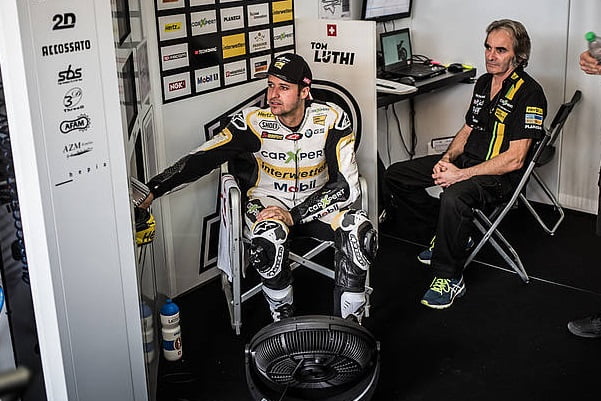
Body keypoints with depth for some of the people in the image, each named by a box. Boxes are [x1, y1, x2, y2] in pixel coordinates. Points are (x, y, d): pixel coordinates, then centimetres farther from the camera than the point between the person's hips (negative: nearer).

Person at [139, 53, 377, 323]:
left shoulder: (332, 119, -16)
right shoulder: (254, 121, -15)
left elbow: (348, 185, -19)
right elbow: (201, 159, -13)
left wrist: (294, 216, -29)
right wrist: (152, 190, -25)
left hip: (318, 203, 1)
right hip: (267, 199, 0)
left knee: (358, 231, -31)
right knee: (269, 237, -37)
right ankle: (283, 322, -10)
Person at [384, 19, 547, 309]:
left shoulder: (529, 94, -15)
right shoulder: (483, 83, 12)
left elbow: (514, 159, -20)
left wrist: (461, 174, -23)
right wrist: (447, 159, -1)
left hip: (500, 175, -9)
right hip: (465, 159, 9)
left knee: (454, 196, -40)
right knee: (395, 176, 1)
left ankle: (449, 278, -23)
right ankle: (447, 233, 12)